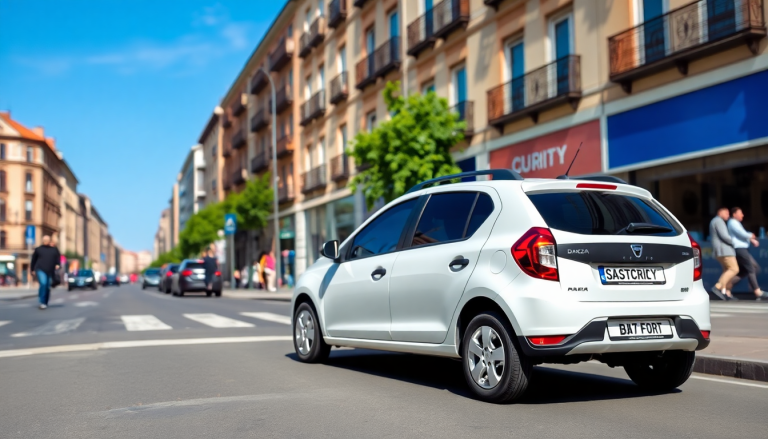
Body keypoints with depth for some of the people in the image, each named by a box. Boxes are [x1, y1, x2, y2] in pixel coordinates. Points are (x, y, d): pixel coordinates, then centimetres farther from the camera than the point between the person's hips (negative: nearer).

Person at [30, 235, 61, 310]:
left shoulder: (54, 250, 17)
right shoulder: (38, 249, 13)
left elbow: (58, 258, 12)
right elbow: (33, 260, 16)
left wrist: (57, 265, -8)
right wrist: (32, 270, 12)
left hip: (50, 272, 3)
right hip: (40, 270, -3)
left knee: (48, 288, 4)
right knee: (43, 283, -23)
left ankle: (45, 303, 17)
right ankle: (42, 302, -21)